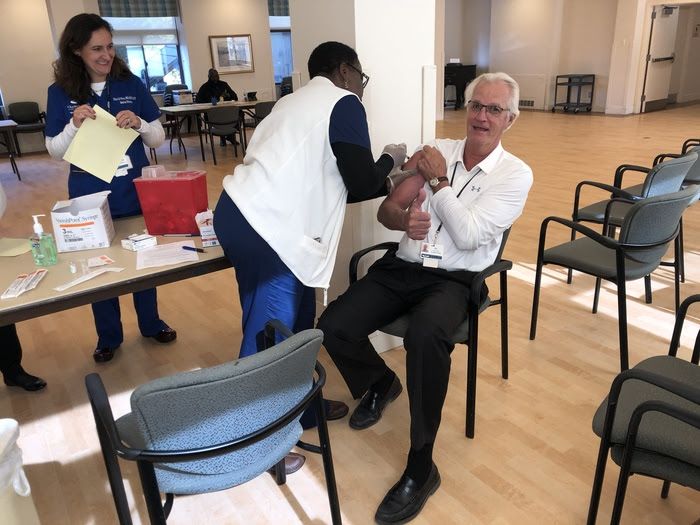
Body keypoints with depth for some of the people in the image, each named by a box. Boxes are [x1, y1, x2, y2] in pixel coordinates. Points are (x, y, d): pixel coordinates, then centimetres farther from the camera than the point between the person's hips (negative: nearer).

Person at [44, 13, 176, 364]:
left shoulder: (131, 84, -3)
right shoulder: (60, 93, -4)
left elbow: (158, 139, -1)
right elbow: (55, 152, -2)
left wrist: (139, 124, -21)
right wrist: (74, 126, -20)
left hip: (136, 192, 1)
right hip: (90, 197, 0)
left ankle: (151, 324, 36)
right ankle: (108, 337, 32)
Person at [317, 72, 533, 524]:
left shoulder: (516, 174, -1)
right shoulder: (439, 150, 10)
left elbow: (467, 236, -14)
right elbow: (387, 209, 9)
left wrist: (439, 179, -10)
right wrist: (405, 219, -14)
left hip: (454, 280, -4)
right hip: (403, 267, 4)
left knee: (425, 336, -37)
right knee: (334, 325, -18)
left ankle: (421, 469, -17)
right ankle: (380, 382, 18)